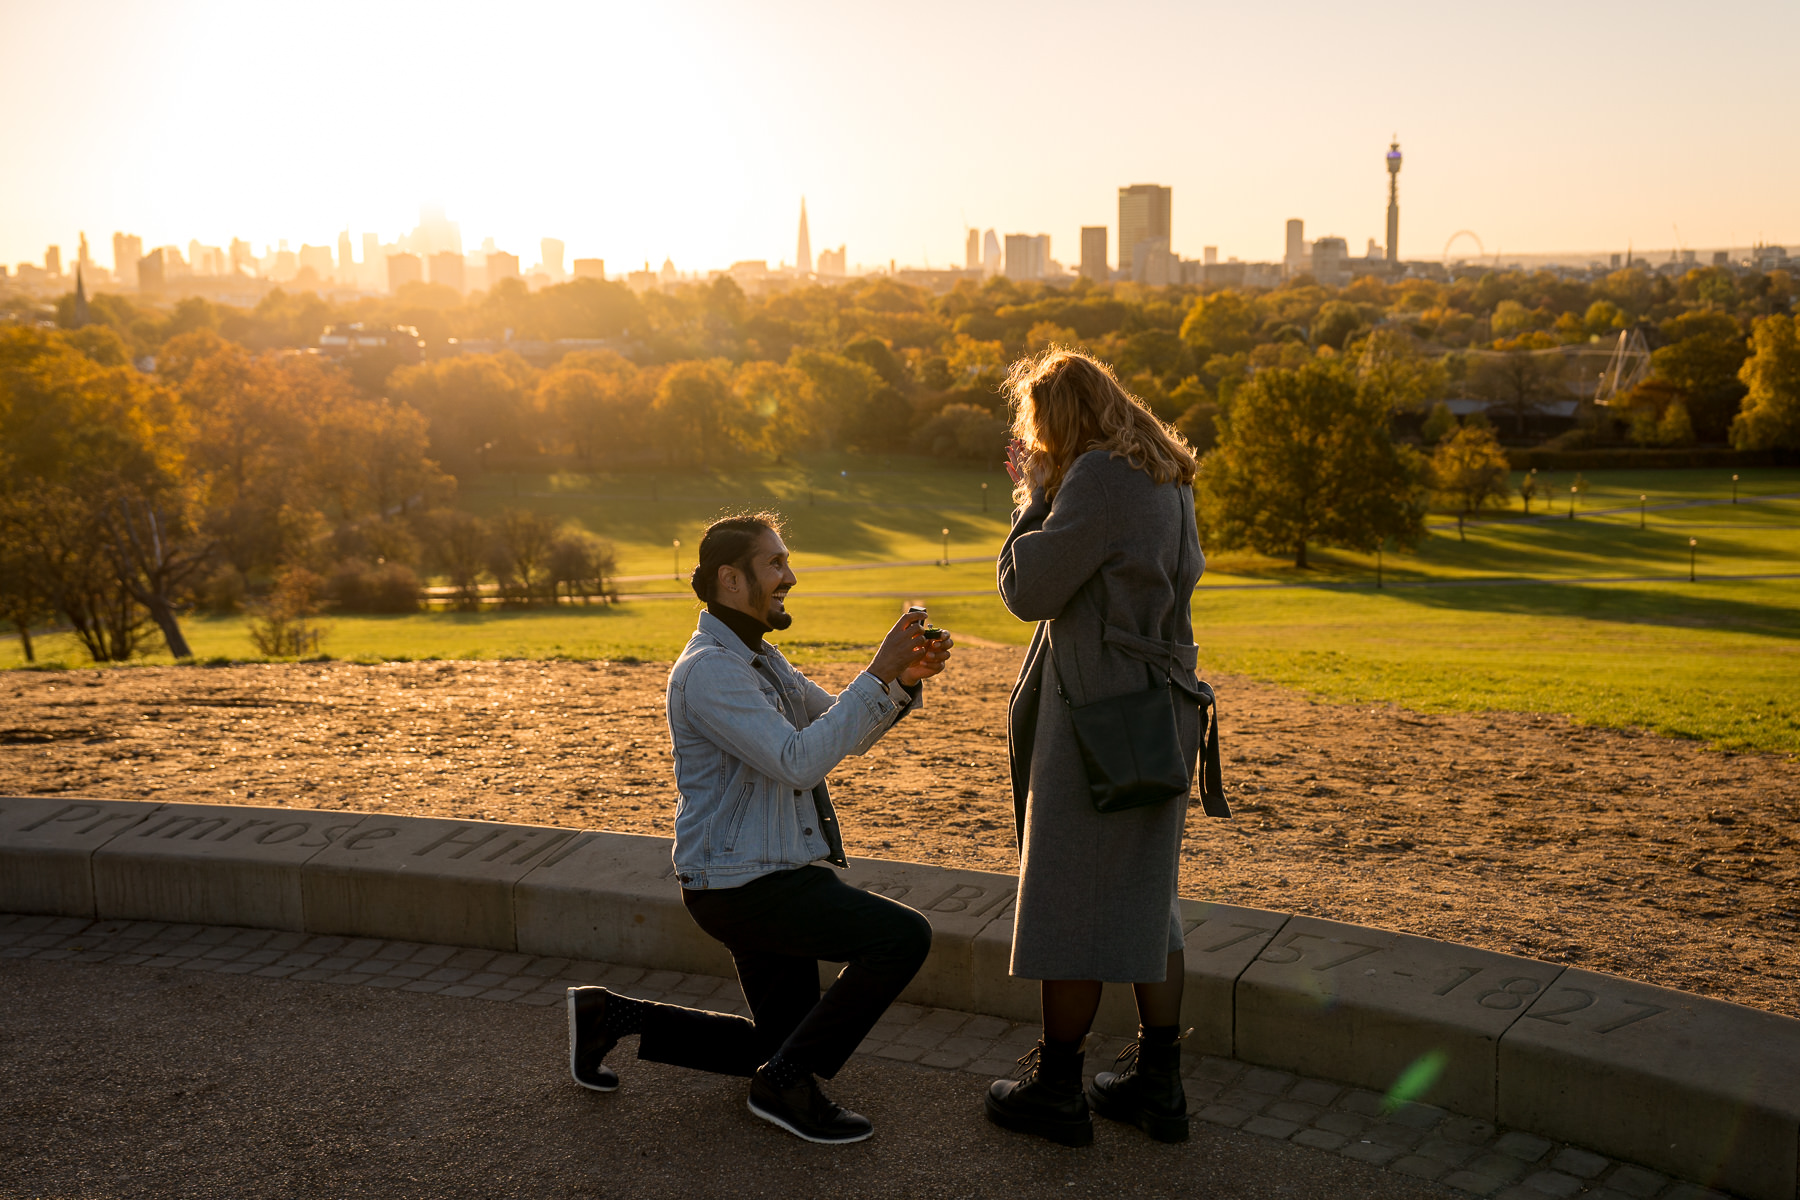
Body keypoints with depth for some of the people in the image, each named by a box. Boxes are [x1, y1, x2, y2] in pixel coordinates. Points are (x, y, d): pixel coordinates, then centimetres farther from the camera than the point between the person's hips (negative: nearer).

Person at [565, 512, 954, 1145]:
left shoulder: (759, 658, 14)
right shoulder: (709, 669, -19)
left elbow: (843, 730, 11)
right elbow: (798, 761, -29)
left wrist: (904, 679, -7)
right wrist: (878, 675, -27)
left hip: (771, 879, 10)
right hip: (744, 887, -10)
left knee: (781, 1045, 19)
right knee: (903, 936, -21)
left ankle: (611, 1016, 24)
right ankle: (786, 1082, -8)